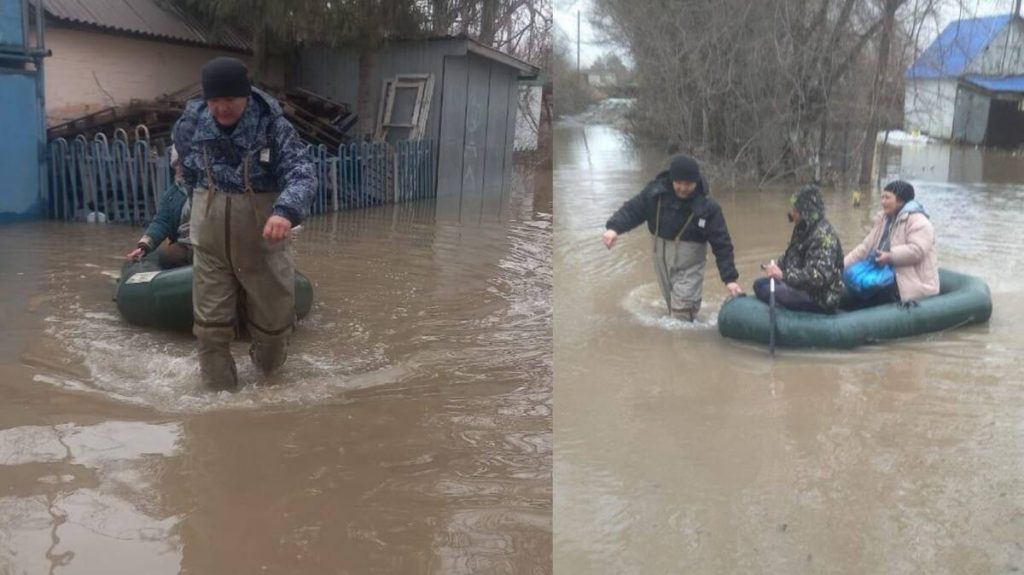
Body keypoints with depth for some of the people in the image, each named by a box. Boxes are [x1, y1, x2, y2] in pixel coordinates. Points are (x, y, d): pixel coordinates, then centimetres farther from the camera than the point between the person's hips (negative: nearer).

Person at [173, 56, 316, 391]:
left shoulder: (272, 125, -16)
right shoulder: (189, 124, -4)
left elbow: (302, 173, -29)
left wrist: (286, 211, -48)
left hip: (263, 239, -2)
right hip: (210, 241, 2)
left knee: (272, 316, 13)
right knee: (211, 324, 5)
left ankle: (268, 371, 44)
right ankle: (220, 392, 21)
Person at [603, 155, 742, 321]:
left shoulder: (706, 207, -16)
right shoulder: (656, 191, -9)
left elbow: (722, 244, -13)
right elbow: (633, 209, -4)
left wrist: (729, 278, -17)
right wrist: (614, 227, -25)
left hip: (689, 262, -4)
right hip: (661, 255, 4)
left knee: (683, 310, -10)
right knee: (672, 304, 14)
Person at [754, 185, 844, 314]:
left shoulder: (824, 235, -23)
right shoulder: (804, 228, 6)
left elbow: (820, 276, -34)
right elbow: (792, 257, 21)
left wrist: (784, 275, -39)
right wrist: (777, 266, 2)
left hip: (820, 300, -10)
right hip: (805, 288, 10)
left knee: (767, 292, -22)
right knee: (759, 284, 11)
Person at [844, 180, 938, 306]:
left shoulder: (918, 221, -10)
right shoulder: (883, 219, 16)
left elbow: (917, 250, -25)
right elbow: (866, 246, 12)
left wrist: (890, 256, -31)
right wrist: (843, 264, 2)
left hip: (912, 284, -9)